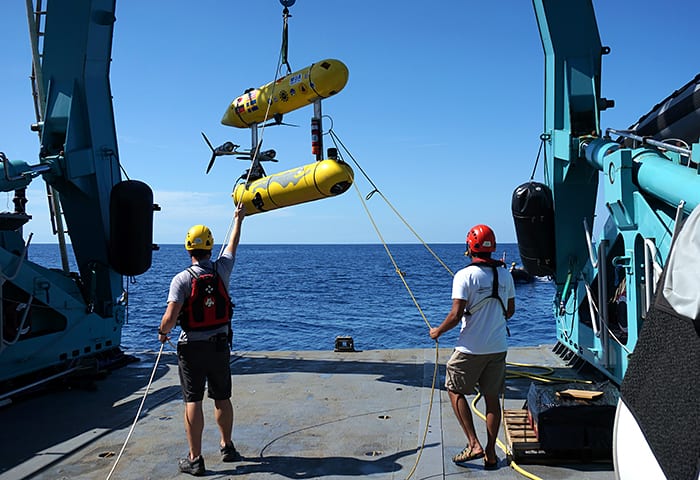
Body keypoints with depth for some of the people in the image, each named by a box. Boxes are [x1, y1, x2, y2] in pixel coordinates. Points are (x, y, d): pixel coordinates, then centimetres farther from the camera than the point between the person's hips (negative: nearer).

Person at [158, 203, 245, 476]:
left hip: (192, 348, -3)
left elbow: (170, 316, -20)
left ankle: (195, 459, 7)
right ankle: (227, 447, 32)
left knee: (193, 402, 3)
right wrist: (238, 220, 32)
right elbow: (233, 246, 16)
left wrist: (162, 333, 2)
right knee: (222, 399, 16)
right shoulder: (221, 270, -3)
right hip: (220, 345, 3)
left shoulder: (182, 279, -13)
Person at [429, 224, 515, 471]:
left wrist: (438, 331, -1)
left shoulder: (464, 275, -14)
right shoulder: (504, 274, 4)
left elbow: (456, 315, -17)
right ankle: (490, 454, 17)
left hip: (471, 348, -5)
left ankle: (473, 443, 3)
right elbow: (510, 310, 13)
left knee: (455, 390, 12)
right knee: (492, 397, 12)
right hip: (498, 347, 5)